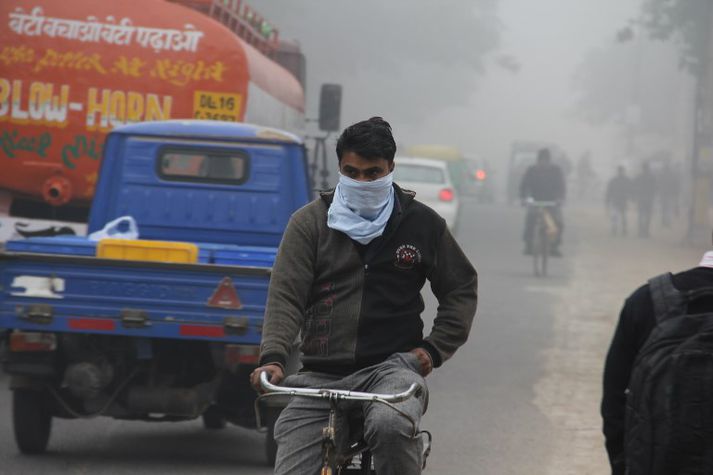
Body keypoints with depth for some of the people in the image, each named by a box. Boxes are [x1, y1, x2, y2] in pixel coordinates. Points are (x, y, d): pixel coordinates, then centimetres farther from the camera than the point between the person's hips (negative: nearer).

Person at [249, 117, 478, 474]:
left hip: (392, 367, -2)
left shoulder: (421, 223, 7)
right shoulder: (309, 223, 6)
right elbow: (285, 296, -3)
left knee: (390, 426, -37)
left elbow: (462, 289, 17)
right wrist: (272, 358, -19)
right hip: (319, 375, 2)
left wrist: (434, 349, 2)